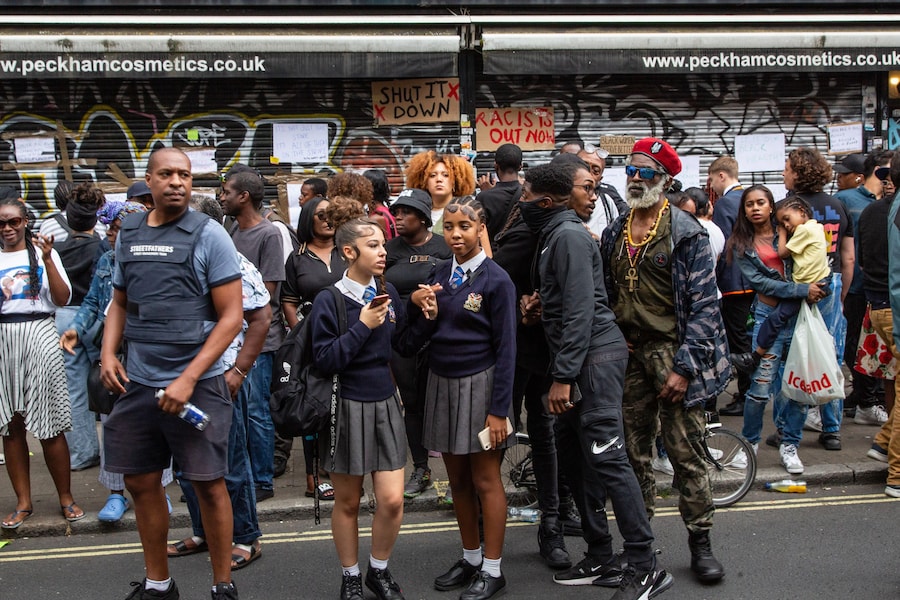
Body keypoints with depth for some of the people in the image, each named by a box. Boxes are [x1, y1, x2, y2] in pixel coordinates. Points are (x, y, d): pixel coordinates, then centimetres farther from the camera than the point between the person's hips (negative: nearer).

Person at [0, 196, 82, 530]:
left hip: (39, 335, -2)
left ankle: (66, 498, 9)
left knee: (50, 426, -2)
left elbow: (63, 299, -4)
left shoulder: (43, 253, 6)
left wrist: (47, 260, -13)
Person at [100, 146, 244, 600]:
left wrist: (188, 379, -16)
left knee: (208, 483, 1)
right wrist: (107, 353, 0)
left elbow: (231, 316, -10)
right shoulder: (128, 234, 8)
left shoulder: (209, 235, -7)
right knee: (141, 482, 12)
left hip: (197, 384, -5)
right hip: (137, 383, 5)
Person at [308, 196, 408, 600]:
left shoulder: (388, 293, 4)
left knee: (392, 500, -1)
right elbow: (325, 360, -17)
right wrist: (362, 326, -20)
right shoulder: (329, 301, -11)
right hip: (348, 408, -4)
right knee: (347, 502, 9)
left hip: (386, 404, 4)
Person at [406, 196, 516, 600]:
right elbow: (420, 336, 7)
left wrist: (499, 409, -14)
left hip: (478, 384, -6)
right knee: (457, 479, 13)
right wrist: (422, 309, -14)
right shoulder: (440, 275, 7)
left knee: (485, 480, 2)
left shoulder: (495, 280, -10)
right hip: (442, 383, 6)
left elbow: (505, 349, -11)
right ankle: (470, 557, 28)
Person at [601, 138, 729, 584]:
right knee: (633, 451, 9)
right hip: (627, 353, 5)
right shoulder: (614, 234, 11)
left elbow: (703, 304, -10)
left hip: (672, 351, -5)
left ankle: (700, 542, 12)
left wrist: (684, 367, -15)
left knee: (685, 451, -2)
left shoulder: (686, 232, -6)